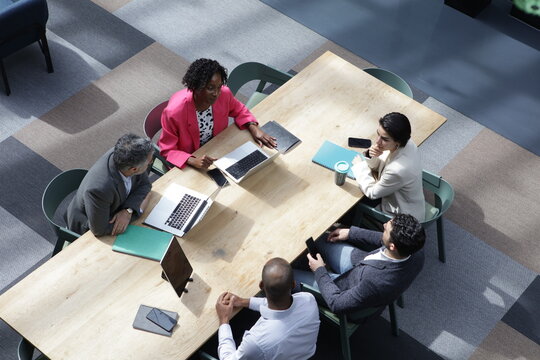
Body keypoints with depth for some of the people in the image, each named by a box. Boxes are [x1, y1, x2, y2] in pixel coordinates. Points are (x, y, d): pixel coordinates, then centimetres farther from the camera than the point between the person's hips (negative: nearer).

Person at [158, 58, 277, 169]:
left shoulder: (224, 94, -18)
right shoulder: (174, 112, -31)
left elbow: (239, 110, 6)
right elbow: (167, 151, -20)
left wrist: (253, 128, -12)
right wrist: (193, 161, -37)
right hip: (186, 162, -4)